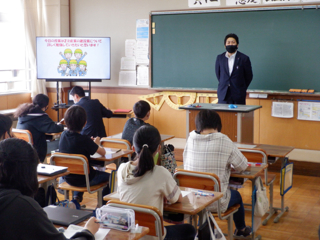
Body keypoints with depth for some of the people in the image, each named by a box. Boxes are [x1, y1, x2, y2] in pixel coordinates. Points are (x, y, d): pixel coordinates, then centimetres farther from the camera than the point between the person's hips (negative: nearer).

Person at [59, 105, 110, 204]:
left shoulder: (63, 135, -7)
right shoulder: (84, 139, -25)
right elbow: (103, 152, -15)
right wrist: (96, 143, 4)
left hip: (68, 178, 6)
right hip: (84, 179, -6)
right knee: (110, 177, 16)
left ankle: (76, 196, 35)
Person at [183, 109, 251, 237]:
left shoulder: (190, 140, -6)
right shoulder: (224, 141, -15)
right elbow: (243, 166, -4)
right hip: (216, 203, -3)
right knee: (236, 195, 31)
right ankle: (241, 229, 55)